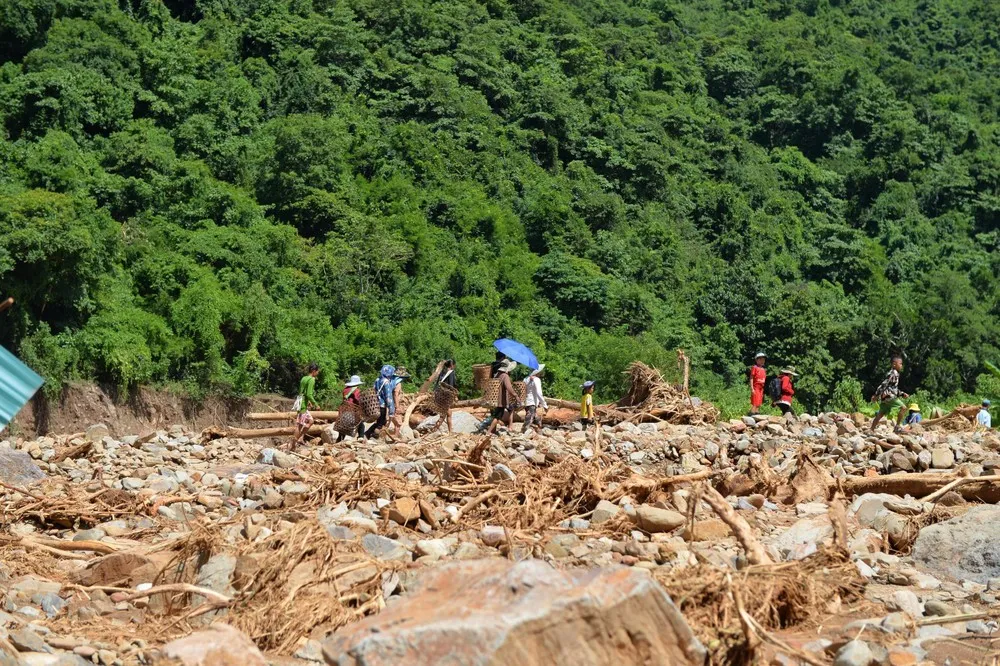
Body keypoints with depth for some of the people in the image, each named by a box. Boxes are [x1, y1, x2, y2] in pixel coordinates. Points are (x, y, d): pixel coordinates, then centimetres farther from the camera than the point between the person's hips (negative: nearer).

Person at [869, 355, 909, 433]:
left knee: (880, 414, 12)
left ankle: (872, 430, 15)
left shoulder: (895, 374, 20)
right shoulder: (893, 373, -12)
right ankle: (898, 426, -12)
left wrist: (903, 394, 18)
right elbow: (883, 384, -17)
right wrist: (876, 395, -20)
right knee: (903, 407, -13)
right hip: (888, 396, -10)